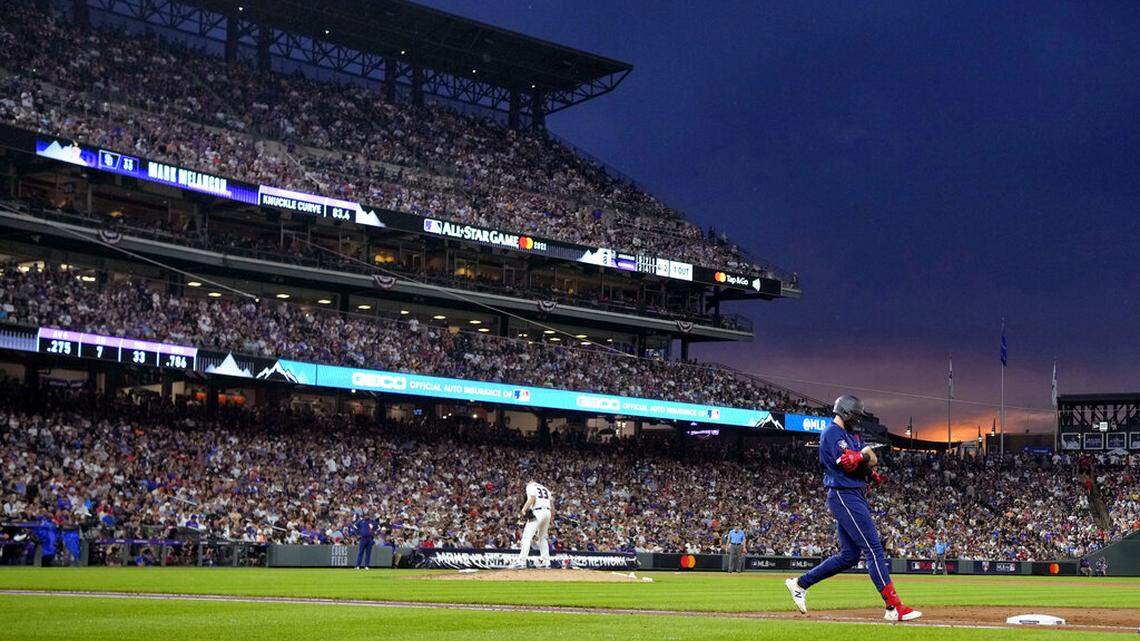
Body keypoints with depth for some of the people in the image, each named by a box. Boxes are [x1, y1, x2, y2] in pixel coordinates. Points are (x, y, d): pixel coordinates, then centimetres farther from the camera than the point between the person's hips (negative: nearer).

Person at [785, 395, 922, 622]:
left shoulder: (852, 434, 21)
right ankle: (894, 607, -15)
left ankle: (800, 584, 19)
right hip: (845, 496, -10)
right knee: (873, 549, -13)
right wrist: (864, 453, -4)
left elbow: (872, 460, 17)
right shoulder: (832, 433, -9)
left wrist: (868, 459, -5)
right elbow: (847, 462, -21)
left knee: (849, 556, 11)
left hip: (856, 497, 10)